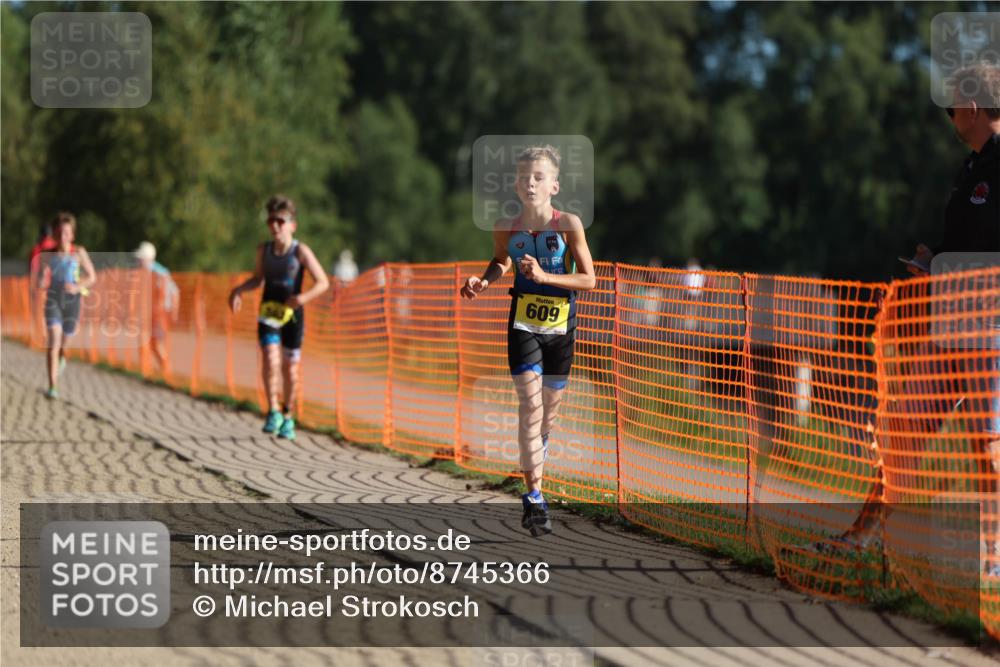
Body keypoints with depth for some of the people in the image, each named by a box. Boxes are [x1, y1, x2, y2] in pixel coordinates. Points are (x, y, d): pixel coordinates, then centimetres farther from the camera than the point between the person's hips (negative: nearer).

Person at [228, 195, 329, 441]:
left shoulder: (300, 251, -10)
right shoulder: (264, 250, 2)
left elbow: (323, 282, -9)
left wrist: (304, 297, -27)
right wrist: (239, 289, -1)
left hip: (292, 315, -2)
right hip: (268, 314, 2)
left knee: (290, 369, 8)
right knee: (271, 361, -20)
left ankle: (288, 418, 26)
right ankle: (273, 412, -10)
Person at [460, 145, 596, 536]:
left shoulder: (568, 224, -13)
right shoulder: (506, 227, -7)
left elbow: (589, 279, -12)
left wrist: (544, 276, -24)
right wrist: (484, 281, -5)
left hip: (561, 326, 0)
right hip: (523, 324, 0)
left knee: (549, 410, 11)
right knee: (530, 404, -13)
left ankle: (533, 469, 37)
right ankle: (534, 500, -16)